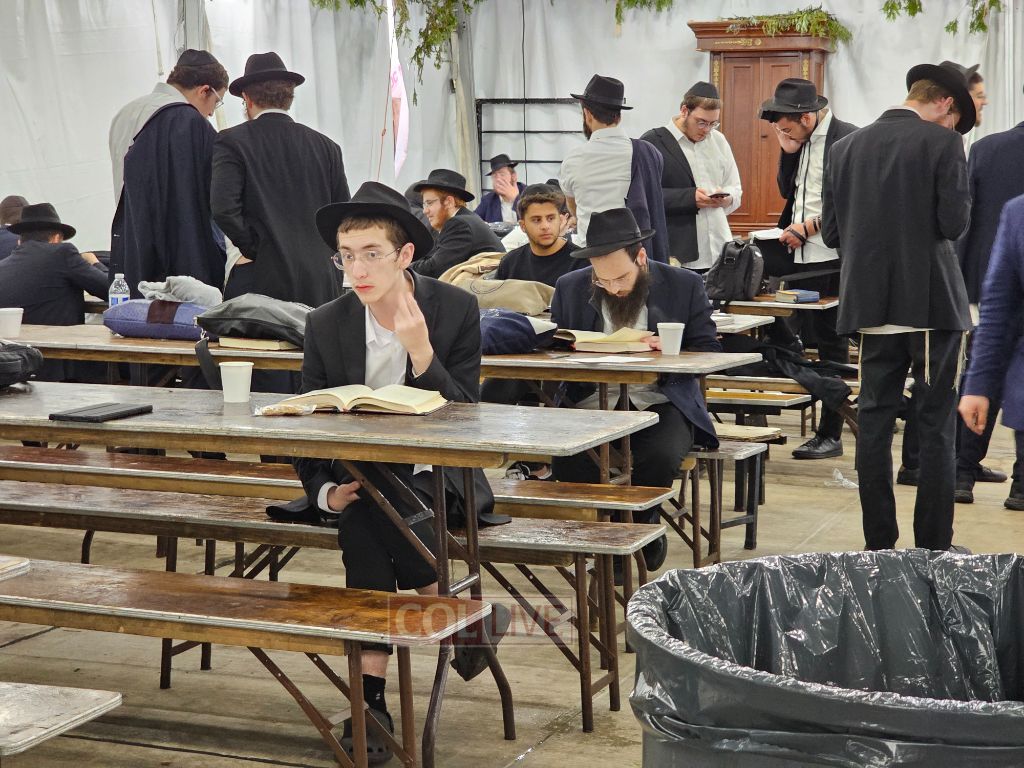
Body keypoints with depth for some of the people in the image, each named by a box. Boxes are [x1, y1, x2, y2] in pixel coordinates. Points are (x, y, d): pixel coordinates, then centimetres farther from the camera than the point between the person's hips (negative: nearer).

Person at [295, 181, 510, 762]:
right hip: (360, 473, 3)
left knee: (368, 516, -33)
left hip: (439, 476, -3)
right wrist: (325, 490, -16)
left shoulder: (457, 309, -6)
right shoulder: (326, 326, 0)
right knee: (361, 509, -33)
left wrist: (421, 353, -24)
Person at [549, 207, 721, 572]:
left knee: (660, 456, -34)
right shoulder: (569, 288, 7)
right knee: (565, 459, -29)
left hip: (658, 402, -1)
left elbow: (709, 351, 2)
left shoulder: (684, 285, 2)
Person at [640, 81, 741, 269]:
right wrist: (689, 198, -18)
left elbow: (736, 190, 21)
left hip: (720, 252, 5)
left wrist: (726, 198, -3)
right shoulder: (653, 142, -3)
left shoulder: (718, 140, 16)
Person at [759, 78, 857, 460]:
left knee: (831, 343, 0)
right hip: (798, 256, 7)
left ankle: (830, 434, 7)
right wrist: (789, 150, 0)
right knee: (782, 336, 5)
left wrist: (808, 227, -13)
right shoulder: (801, 142, 13)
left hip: (831, 260, -7)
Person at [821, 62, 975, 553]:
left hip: (872, 305, 5)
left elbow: (832, 232, 7)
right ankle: (933, 546, 4)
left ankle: (879, 542, 12)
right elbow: (955, 222, -13)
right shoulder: (942, 143, -8)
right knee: (936, 426, 2)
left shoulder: (846, 147, 7)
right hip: (932, 303, -4)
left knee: (874, 421, 9)